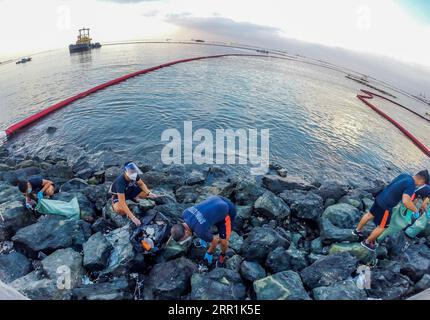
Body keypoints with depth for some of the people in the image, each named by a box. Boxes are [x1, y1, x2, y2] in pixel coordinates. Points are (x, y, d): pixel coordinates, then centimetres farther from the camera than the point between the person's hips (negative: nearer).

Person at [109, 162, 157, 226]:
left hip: (130, 190, 6)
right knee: (120, 210, -37)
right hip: (118, 194, -5)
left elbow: (141, 184, -4)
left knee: (147, 193, -15)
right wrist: (133, 217, -46)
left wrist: (149, 193, -23)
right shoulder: (120, 181, -41)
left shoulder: (134, 175, -25)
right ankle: (114, 204, -1)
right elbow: (122, 202, -42)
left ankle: (134, 198, 12)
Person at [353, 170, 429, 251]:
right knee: (382, 227, 12)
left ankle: (358, 230, 45)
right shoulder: (411, 185, -21)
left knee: (370, 215, 27)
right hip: (385, 206, -8)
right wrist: (416, 210, -16)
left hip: (380, 198, 8)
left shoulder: (405, 175, 3)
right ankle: (367, 242, 27)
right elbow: (405, 201, -32)